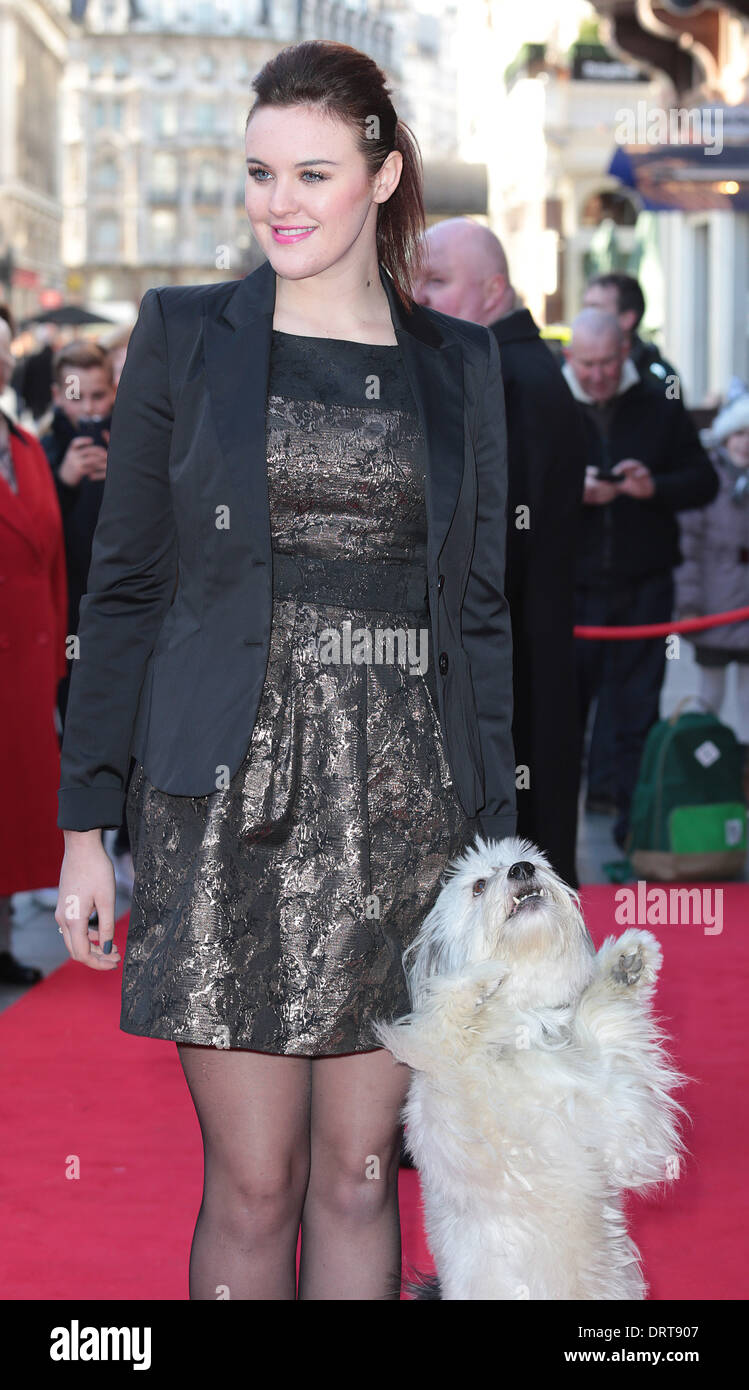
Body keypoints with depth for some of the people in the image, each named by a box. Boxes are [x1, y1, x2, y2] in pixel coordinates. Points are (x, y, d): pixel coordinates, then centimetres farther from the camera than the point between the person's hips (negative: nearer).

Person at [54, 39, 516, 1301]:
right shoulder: (184, 335, 4)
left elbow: (478, 606, 11)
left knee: (359, 1177, 6)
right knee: (252, 1187, 0)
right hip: (233, 789, -2)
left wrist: (494, 830, 6)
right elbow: (124, 585, 3)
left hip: (404, 791, 2)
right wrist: (86, 821, -2)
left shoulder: (457, 364, 10)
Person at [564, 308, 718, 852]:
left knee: (639, 711, 5)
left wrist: (654, 487, -13)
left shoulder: (660, 408, 4)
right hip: (569, 585, 0)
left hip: (643, 586, 1)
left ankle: (637, 823, 13)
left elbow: (704, 481, 6)